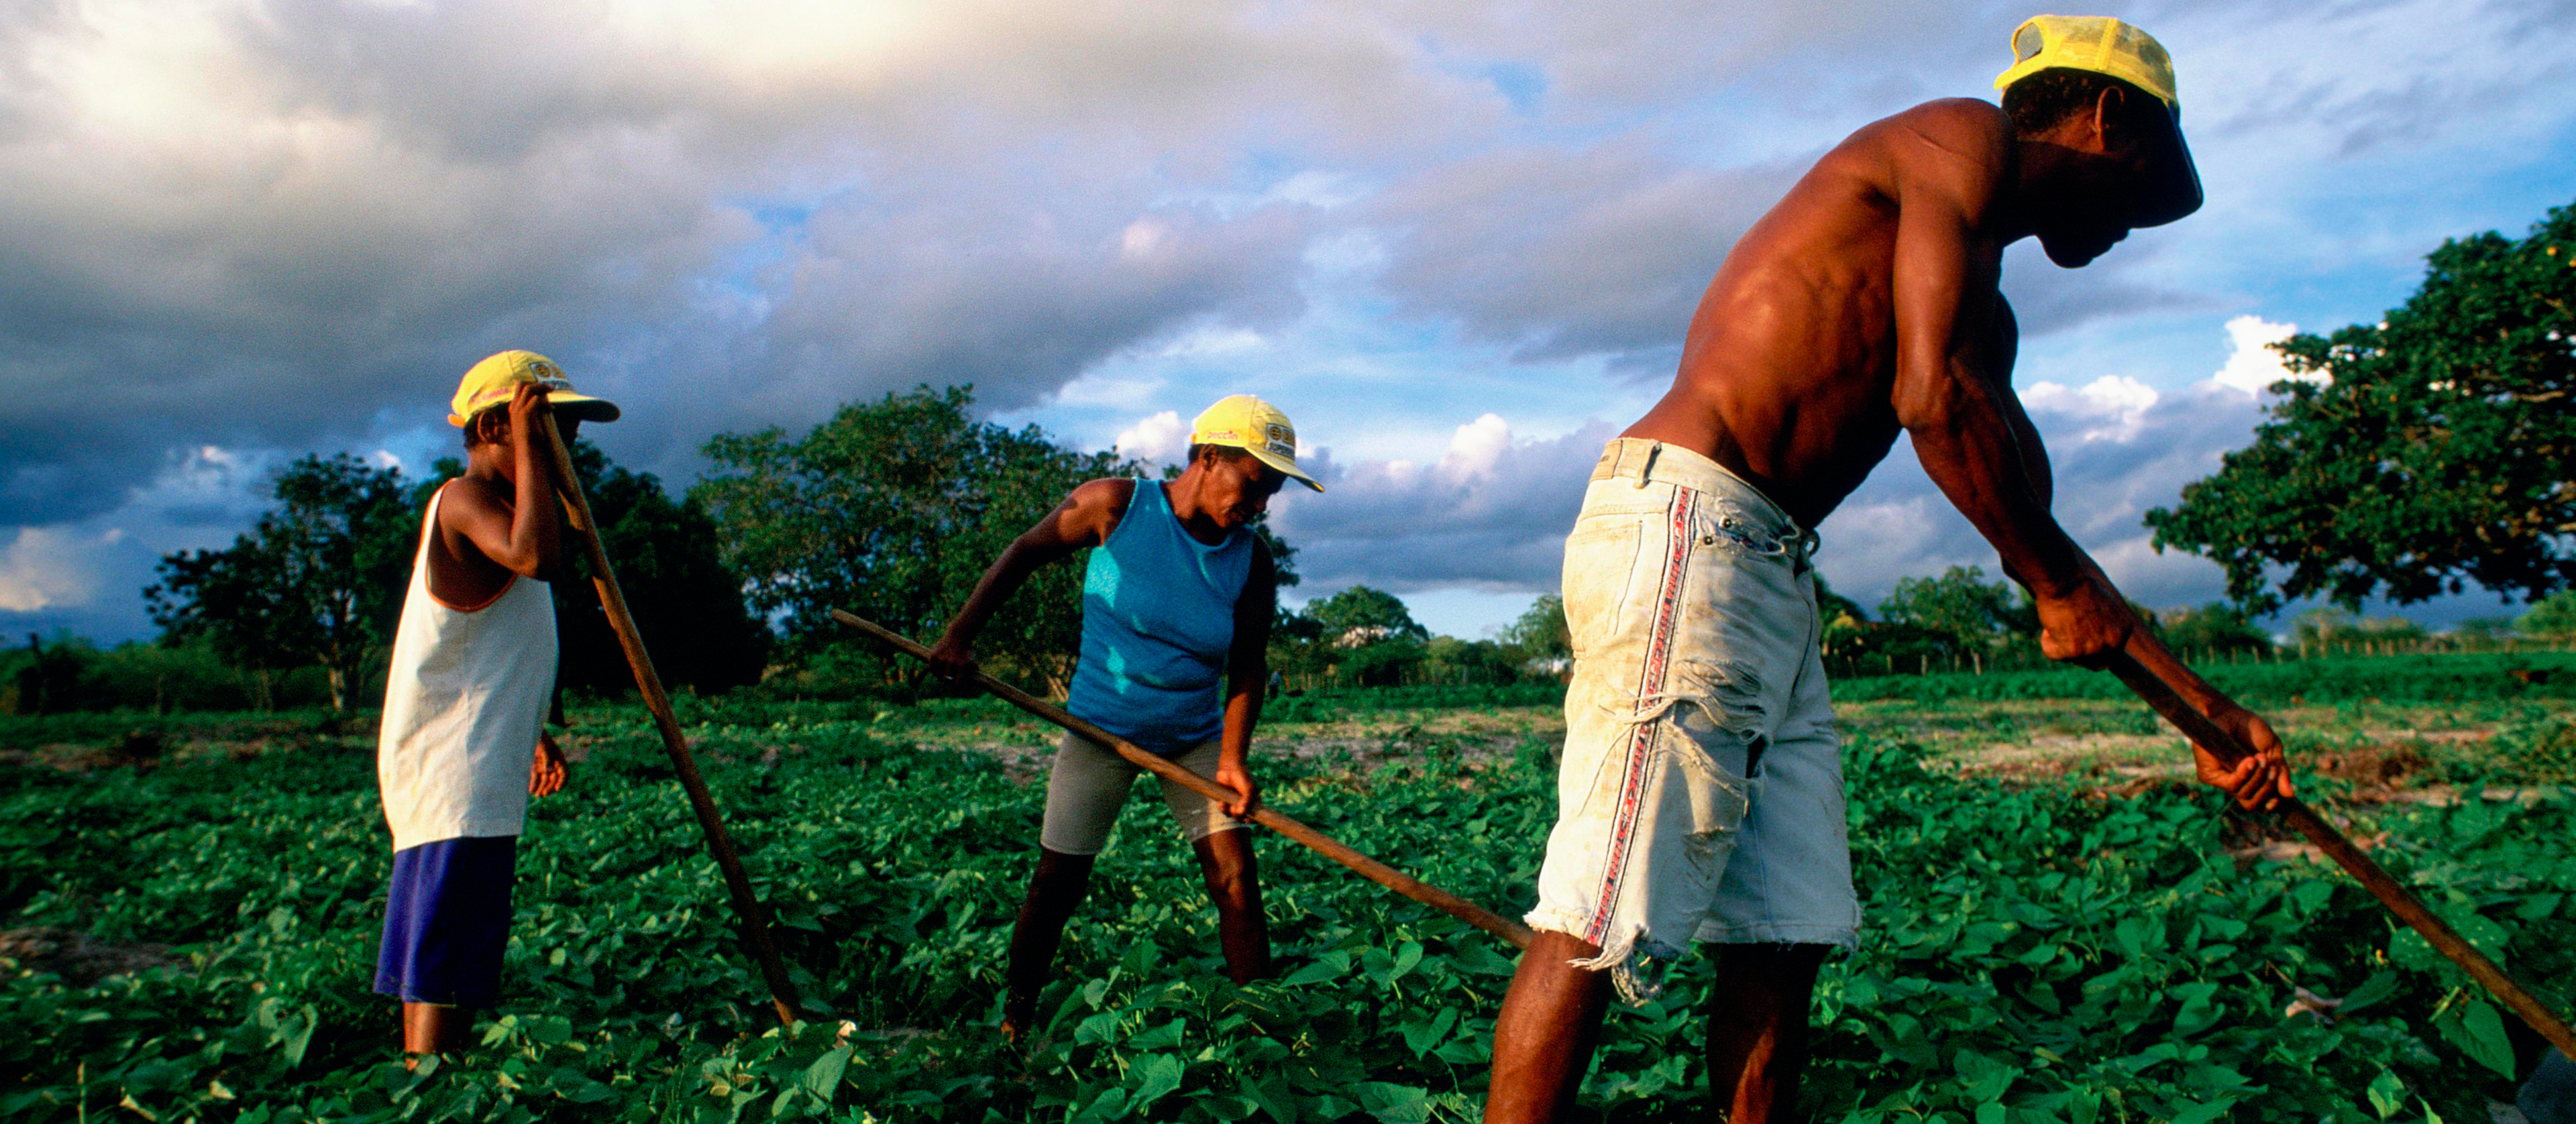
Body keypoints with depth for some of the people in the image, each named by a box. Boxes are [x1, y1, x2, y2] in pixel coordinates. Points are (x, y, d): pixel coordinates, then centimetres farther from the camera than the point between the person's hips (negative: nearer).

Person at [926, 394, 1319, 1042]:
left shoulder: (1251, 562, -10)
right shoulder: (1116, 506, -16)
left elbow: (1248, 667, -5)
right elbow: (1024, 554, -4)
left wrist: (1234, 758, -17)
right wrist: (960, 634, -6)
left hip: (1196, 740, 2)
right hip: (1101, 731, -2)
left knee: (1237, 880, -6)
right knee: (1057, 882, 3)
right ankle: (1013, 1026, 23)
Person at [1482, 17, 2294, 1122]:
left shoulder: (1977, 307, 28)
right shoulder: (1966, 138, 1)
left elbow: (2027, 523, 28)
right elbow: (1933, 400, -13)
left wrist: (2199, 703, 29)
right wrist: (2064, 586, 0)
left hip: (1772, 576, 10)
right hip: (1684, 523, -10)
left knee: (1786, 937, 8)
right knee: (1600, 928, -12)